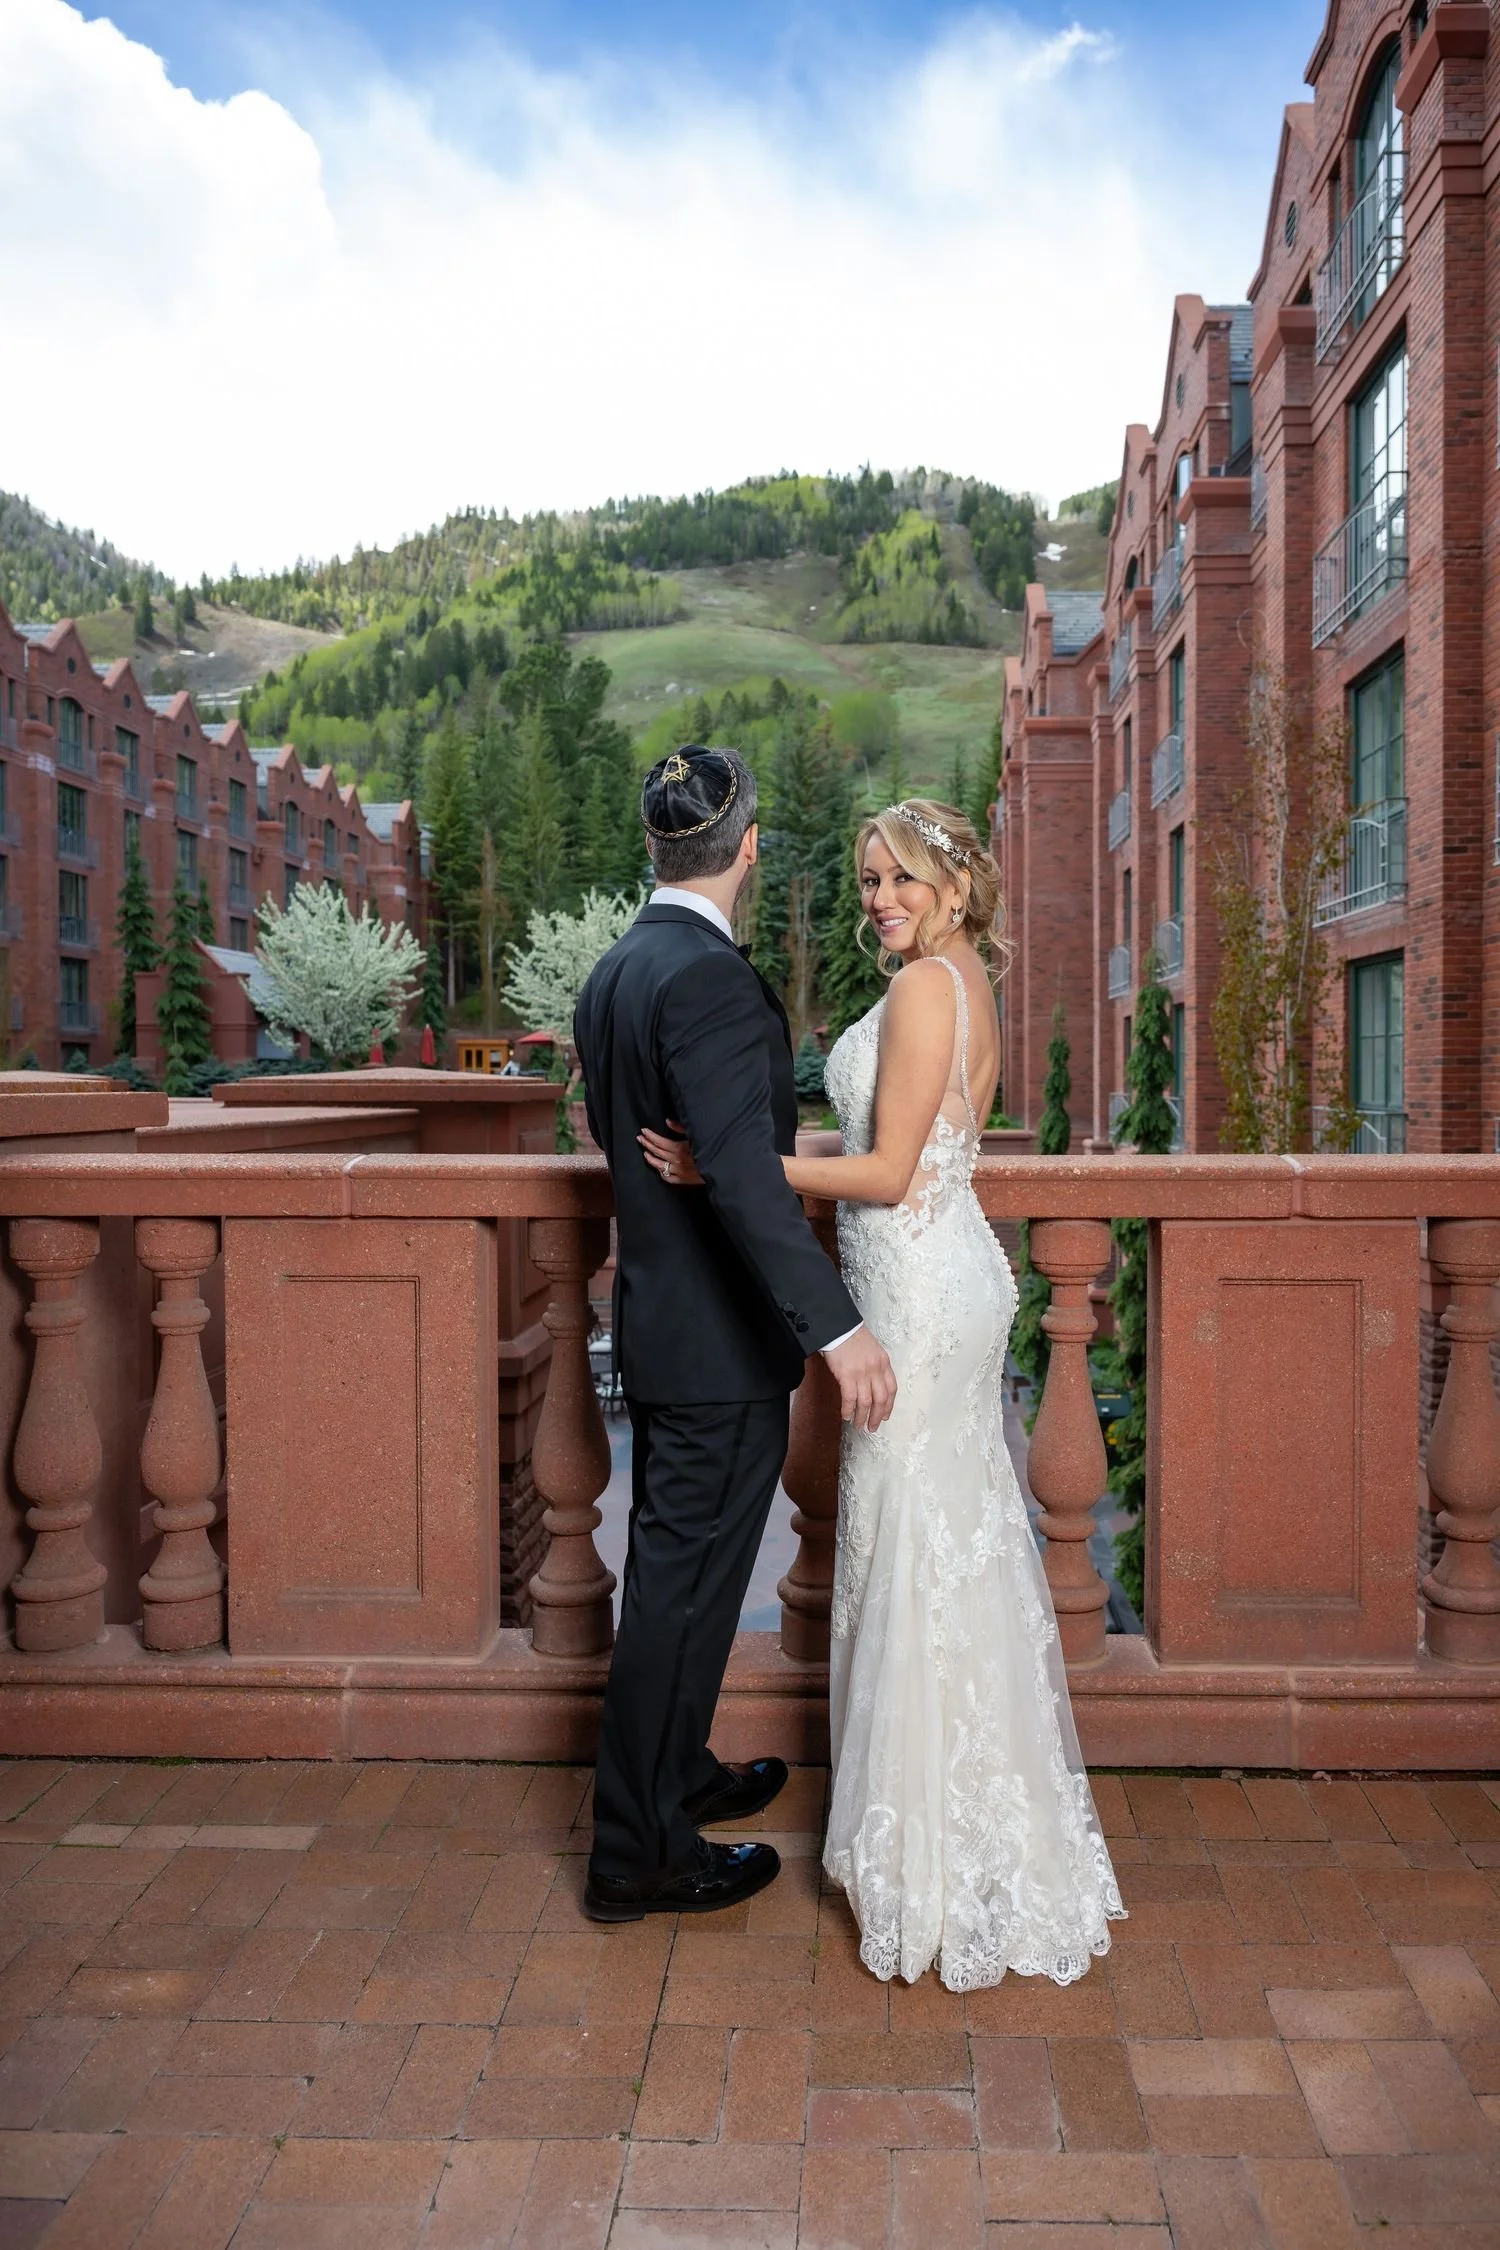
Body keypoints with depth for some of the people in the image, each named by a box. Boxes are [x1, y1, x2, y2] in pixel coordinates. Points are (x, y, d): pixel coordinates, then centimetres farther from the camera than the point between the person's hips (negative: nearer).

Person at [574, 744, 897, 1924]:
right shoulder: (710, 978, -21)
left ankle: (677, 1773, 41)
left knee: (673, 1567, 22)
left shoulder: (614, 972, 8)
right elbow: (744, 1170, -31)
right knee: (687, 1582, 3)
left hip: (662, 1315, 10)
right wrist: (837, 1322, -33)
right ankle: (639, 1852, 18)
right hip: (722, 1335, -9)